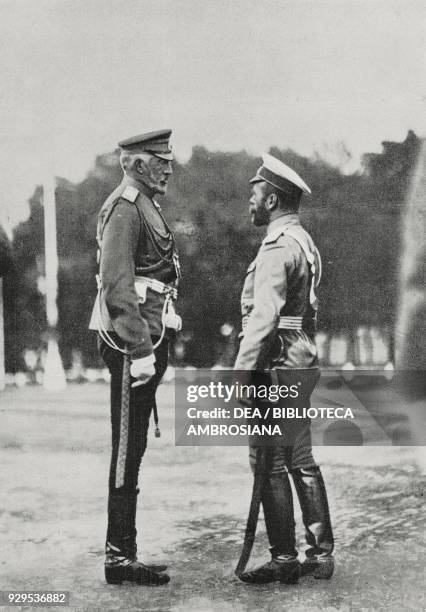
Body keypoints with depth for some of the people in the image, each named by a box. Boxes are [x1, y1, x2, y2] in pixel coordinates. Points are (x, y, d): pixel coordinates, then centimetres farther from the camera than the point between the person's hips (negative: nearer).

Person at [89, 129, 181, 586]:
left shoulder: (145, 207, 19)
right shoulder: (124, 208, -12)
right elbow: (117, 287, -20)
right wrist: (140, 351, -23)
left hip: (148, 340, 10)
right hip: (133, 343, -10)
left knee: (132, 449, 12)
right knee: (128, 450, -5)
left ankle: (122, 553, 19)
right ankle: (120, 557, 2)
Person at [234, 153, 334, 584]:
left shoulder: (278, 246, -15)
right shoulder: (304, 242, 16)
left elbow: (264, 317, -23)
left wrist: (241, 372, -22)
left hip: (277, 366, -10)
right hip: (303, 363, 10)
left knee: (270, 464, -3)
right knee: (301, 460, 14)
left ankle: (284, 560, 3)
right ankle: (321, 554, 18)